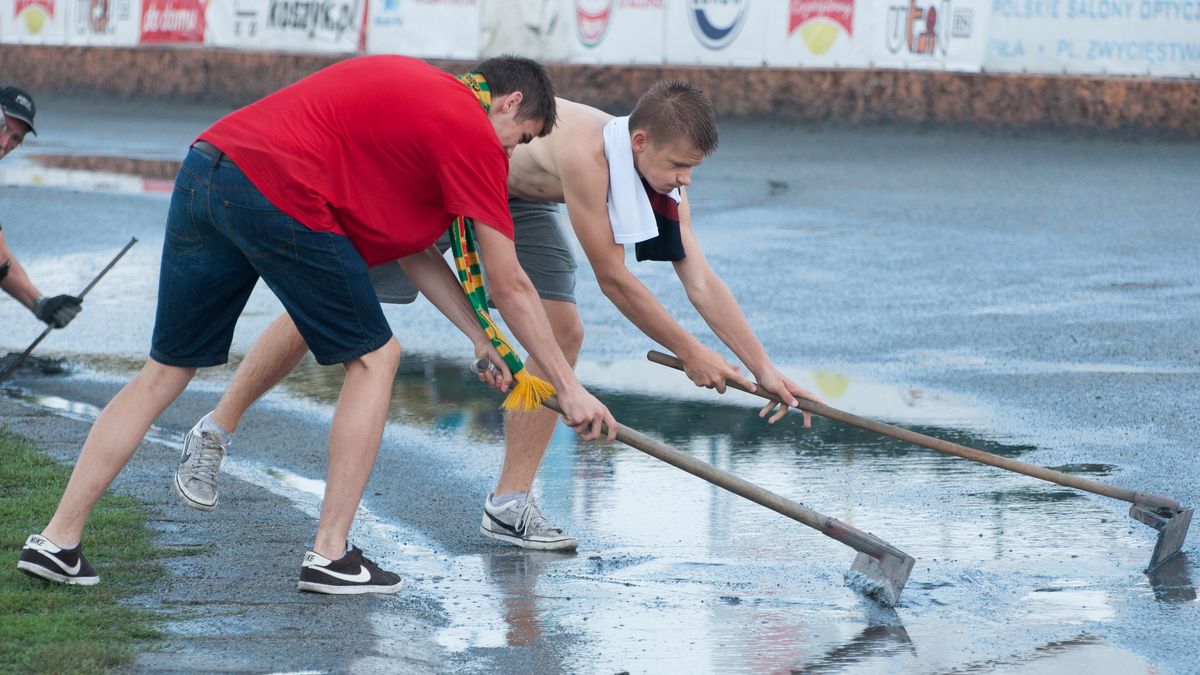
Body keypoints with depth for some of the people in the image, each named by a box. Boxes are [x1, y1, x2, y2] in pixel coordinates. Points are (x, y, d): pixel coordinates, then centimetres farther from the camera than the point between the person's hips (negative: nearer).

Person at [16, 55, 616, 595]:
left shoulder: (421, 92, 28)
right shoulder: (473, 134, 3)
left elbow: (411, 246, 30)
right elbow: (510, 286, 5)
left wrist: (483, 338, 30)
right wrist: (569, 388, 13)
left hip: (205, 167, 9)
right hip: (279, 192, -9)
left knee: (166, 371, 15)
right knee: (374, 358, 8)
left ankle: (57, 541, 13)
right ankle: (330, 556, 8)